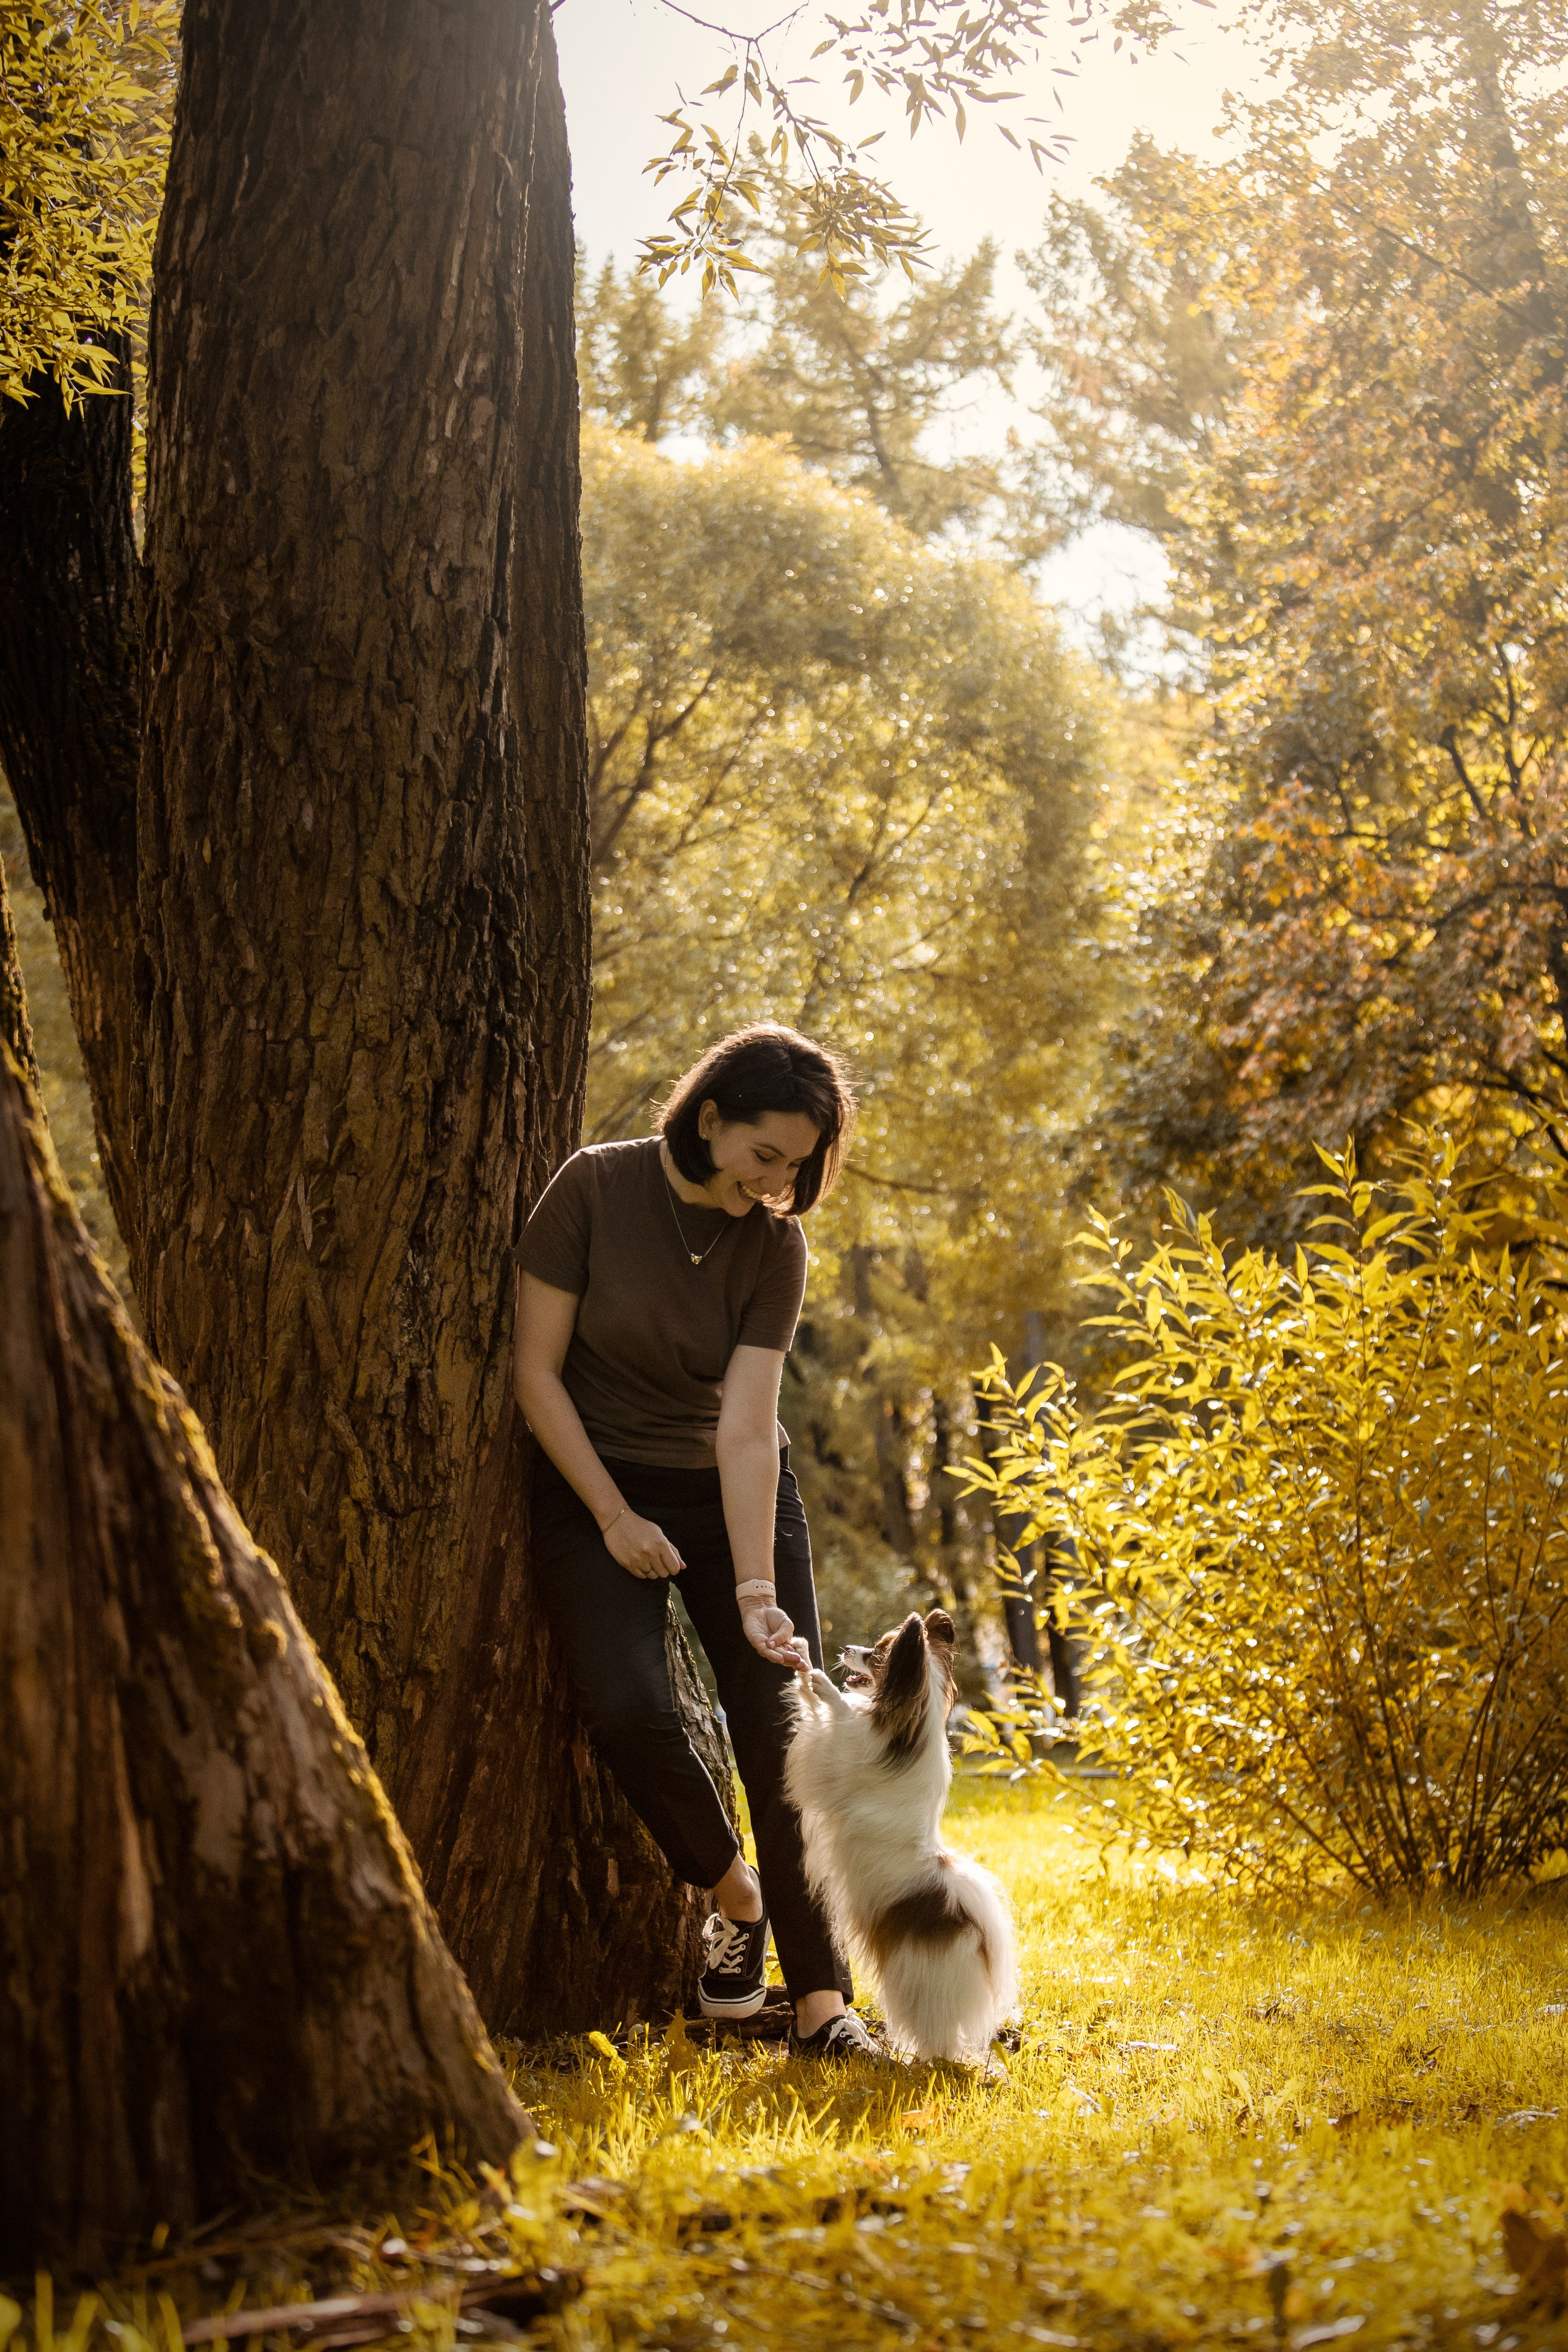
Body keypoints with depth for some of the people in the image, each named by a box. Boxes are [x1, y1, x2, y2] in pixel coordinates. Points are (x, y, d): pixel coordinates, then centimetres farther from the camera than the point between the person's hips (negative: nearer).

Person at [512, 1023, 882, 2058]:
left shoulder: (776, 1247, -10)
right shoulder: (596, 1188, -15)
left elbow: (747, 1431, -15)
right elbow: (537, 1369, -10)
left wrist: (756, 1591, -25)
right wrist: (614, 1517, -14)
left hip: (731, 1494, 2)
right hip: (596, 1485, -2)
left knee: (783, 1729, -10)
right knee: (631, 1709, -23)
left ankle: (822, 2000, -6)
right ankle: (736, 1898, 4)